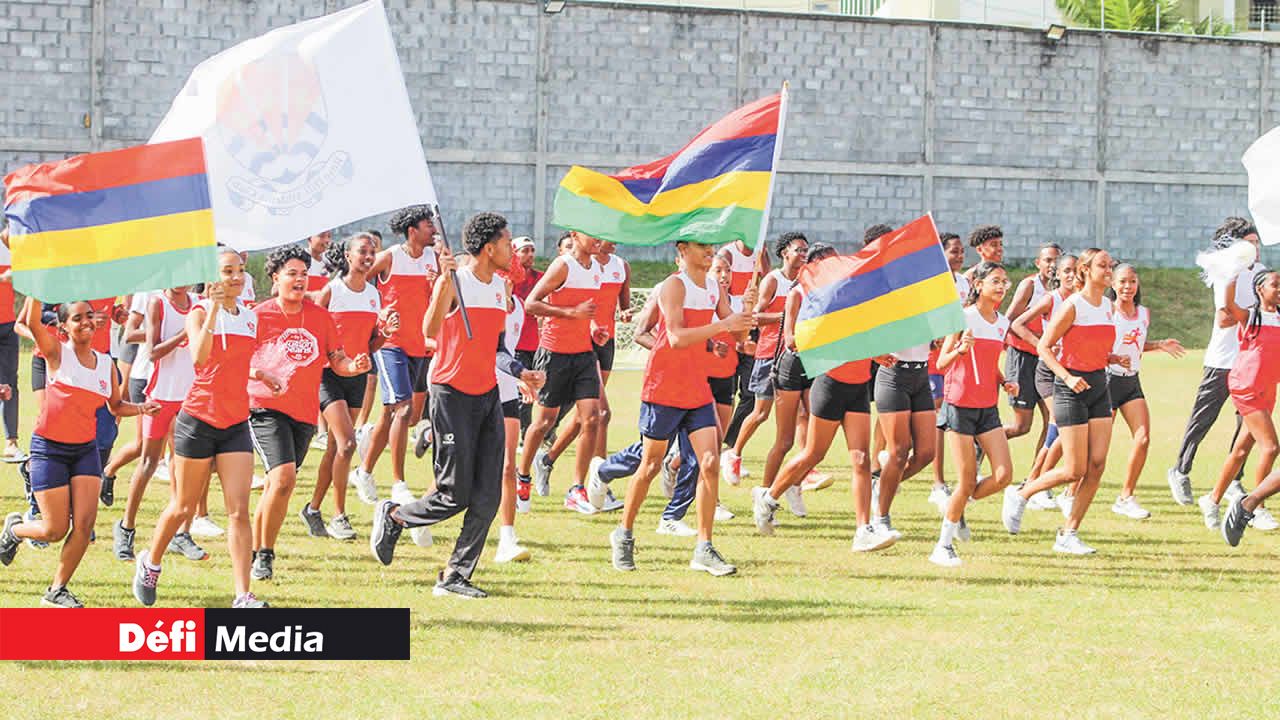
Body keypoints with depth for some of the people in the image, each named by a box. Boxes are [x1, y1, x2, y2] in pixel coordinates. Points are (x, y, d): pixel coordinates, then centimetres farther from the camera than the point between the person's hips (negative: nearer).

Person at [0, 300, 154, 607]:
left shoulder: (105, 363, 6)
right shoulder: (57, 353, -9)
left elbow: (115, 406, 17)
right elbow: (31, 322, -28)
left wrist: (141, 409, -1)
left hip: (86, 449, 5)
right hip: (49, 449, -5)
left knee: (84, 523, -9)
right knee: (55, 530, -3)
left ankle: (57, 590, 7)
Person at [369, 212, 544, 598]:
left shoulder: (500, 286, 12)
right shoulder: (455, 282, -12)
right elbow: (430, 330, -28)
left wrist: (521, 372, 11)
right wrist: (445, 280, -37)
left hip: (488, 394, 7)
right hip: (452, 393, -7)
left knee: (487, 497, 0)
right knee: (455, 495, -5)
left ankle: (455, 577, 6)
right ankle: (393, 516, 21)